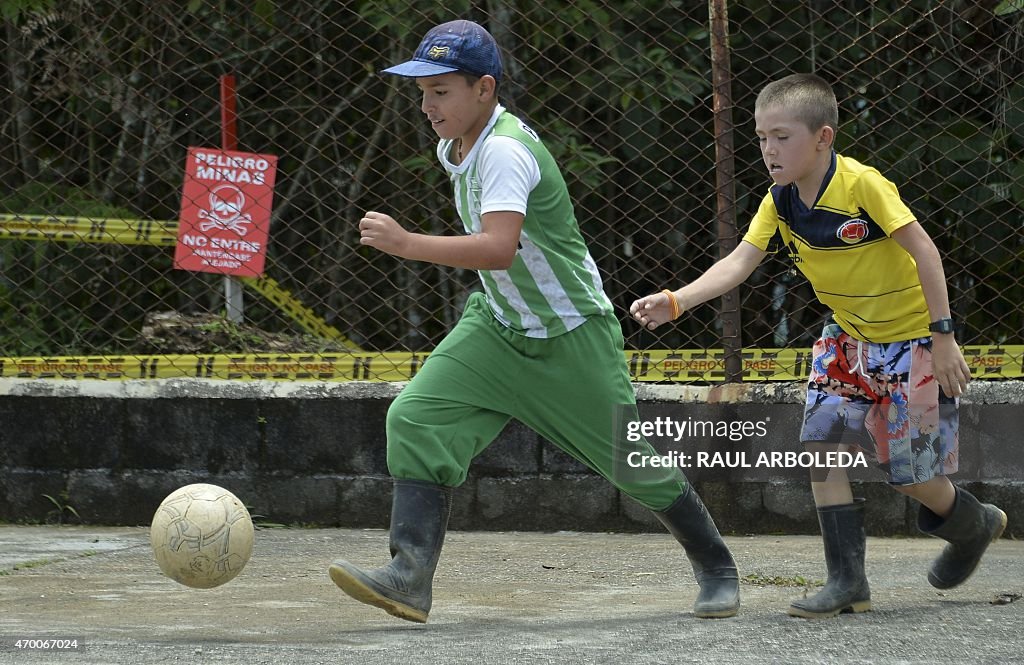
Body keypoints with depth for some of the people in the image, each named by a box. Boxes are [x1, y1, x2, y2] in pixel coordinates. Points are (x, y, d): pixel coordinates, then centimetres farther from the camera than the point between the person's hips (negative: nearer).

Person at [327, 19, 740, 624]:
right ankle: (411, 578, -19)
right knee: (417, 419, -13)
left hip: (572, 335, -8)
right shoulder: (456, 147, 1)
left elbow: (499, 249, -40)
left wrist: (406, 244, -42)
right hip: (500, 325, 8)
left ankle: (716, 566, 27)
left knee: (630, 462, 3)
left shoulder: (504, 151, -26)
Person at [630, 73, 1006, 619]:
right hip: (849, 336, 7)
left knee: (908, 471, -2)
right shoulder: (780, 200, -6)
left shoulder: (862, 184, -26)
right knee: (821, 441, -8)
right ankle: (847, 582, -1)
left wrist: (943, 337, -22)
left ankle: (975, 523, 30)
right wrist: (675, 301, -28)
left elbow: (923, 251, -23)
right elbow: (740, 261, -13)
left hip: (910, 335, -6)